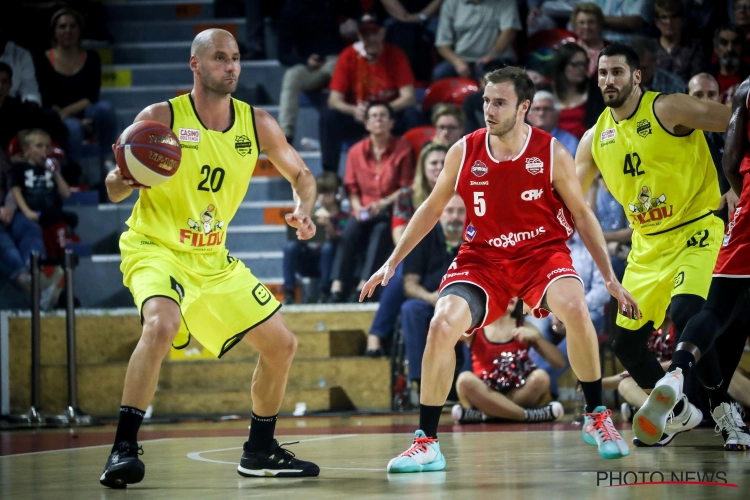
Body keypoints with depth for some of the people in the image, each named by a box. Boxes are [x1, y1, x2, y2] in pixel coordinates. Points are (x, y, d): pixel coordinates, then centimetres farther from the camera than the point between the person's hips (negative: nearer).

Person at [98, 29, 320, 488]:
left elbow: (301, 175, 11)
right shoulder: (161, 118, -14)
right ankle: (124, 447, -30)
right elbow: (115, 190, -10)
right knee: (161, 323, -35)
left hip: (213, 257, 6)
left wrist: (303, 210, -11)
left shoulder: (257, 124, -2)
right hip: (154, 247, -6)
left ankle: (260, 450, 25)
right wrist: (124, 181, -34)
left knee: (281, 345, 6)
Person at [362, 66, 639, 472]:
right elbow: (432, 208, 9)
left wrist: (610, 278, -2)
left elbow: (582, 215, 1)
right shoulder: (464, 152, -5)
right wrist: (392, 262, 7)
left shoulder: (551, 153, -9)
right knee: (442, 325, -22)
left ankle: (596, 418, -9)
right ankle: (426, 443, -9)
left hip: (542, 252, -2)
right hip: (482, 258, 2)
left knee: (575, 308, -31)